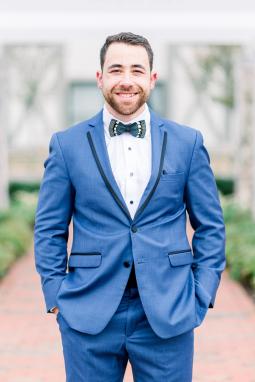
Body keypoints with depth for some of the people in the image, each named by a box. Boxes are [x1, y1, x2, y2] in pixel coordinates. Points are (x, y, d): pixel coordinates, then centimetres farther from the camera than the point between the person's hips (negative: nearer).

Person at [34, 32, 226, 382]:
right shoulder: (67, 145, 3)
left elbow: (210, 226, 7)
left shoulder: (188, 142, 4)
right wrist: (56, 296, -1)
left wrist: (202, 296, 0)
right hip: (88, 318, 0)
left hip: (169, 314, 1)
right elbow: (49, 230, 6)